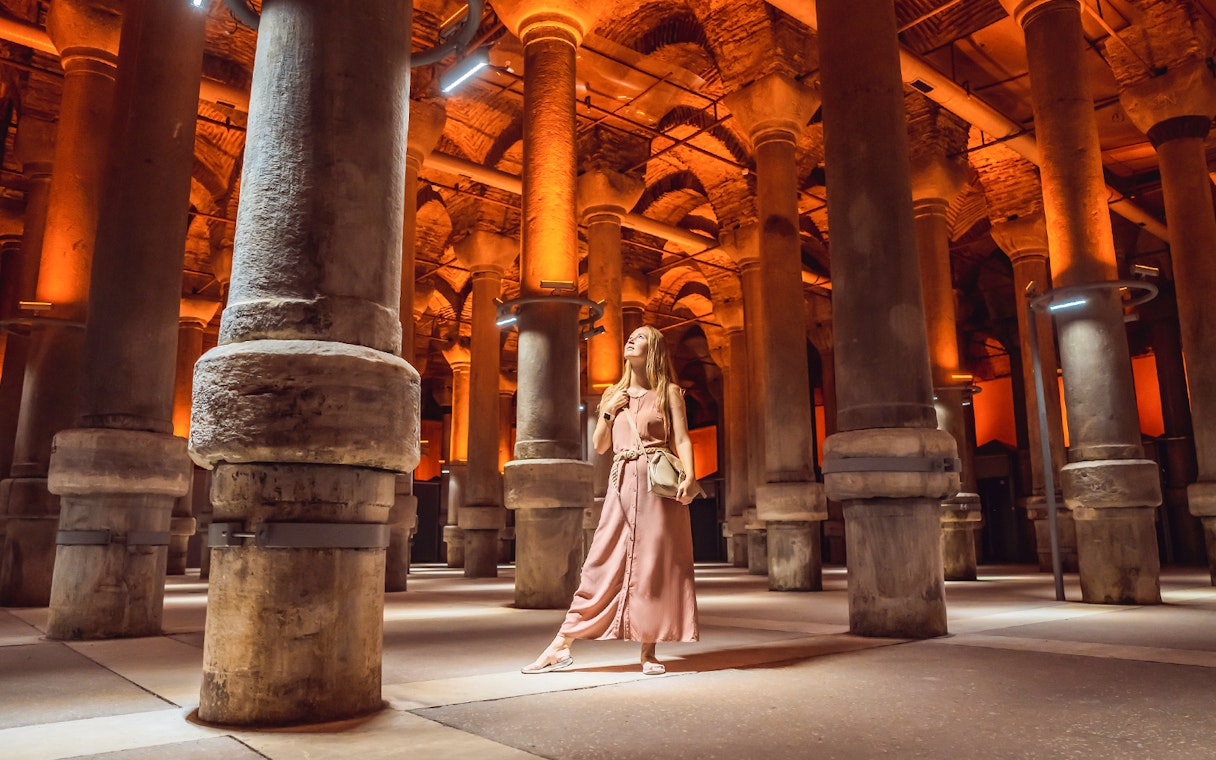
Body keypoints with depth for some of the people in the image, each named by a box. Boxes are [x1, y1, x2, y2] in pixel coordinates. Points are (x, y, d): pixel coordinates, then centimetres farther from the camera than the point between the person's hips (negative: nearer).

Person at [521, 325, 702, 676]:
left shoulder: (669, 392, 7)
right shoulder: (613, 394, 17)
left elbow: (682, 439, -1)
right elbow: (599, 446, 17)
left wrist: (689, 477, -16)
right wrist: (607, 413, 2)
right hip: (622, 485, 3)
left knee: (655, 565, -2)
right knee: (603, 562, 0)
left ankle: (649, 652, 8)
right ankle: (562, 646, 3)